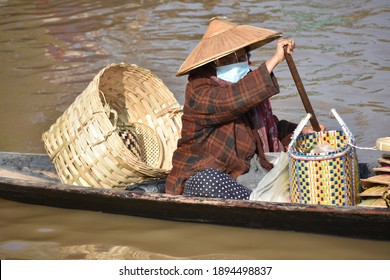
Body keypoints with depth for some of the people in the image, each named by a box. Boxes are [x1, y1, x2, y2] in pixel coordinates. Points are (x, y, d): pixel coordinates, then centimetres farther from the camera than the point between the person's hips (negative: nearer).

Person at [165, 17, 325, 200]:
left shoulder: (249, 83, 10)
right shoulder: (200, 92, -16)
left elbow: (268, 124, 23)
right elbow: (234, 99, -37)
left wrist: (303, 131, 6)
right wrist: (275, 60, -35)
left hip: (245, 169, 8)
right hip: (203, 174, -8)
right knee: (209, 183, -40)